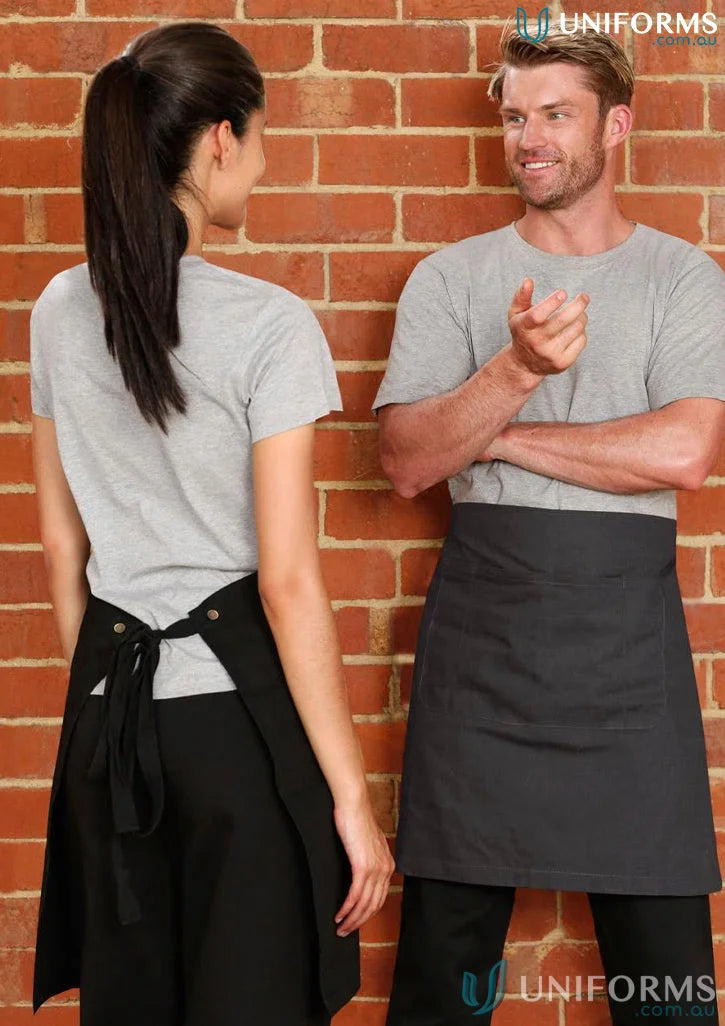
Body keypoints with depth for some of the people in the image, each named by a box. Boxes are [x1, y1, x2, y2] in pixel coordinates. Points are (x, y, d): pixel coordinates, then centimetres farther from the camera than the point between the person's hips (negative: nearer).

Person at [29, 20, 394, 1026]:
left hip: (110, 701, 6)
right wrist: (350, 793, -10)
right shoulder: (268, 323, -14)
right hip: (237, 703, -6)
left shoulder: (61, 310, 4)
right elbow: (288, 582, -15)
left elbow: (60, 544, 11)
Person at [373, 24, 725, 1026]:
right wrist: (518, 368, -22)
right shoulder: (450, 278, 7)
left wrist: (495, 438, -7)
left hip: (627, 635, 0)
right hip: (479, 636, 1)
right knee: (445, 940, 6)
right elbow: (407, 462, -5)